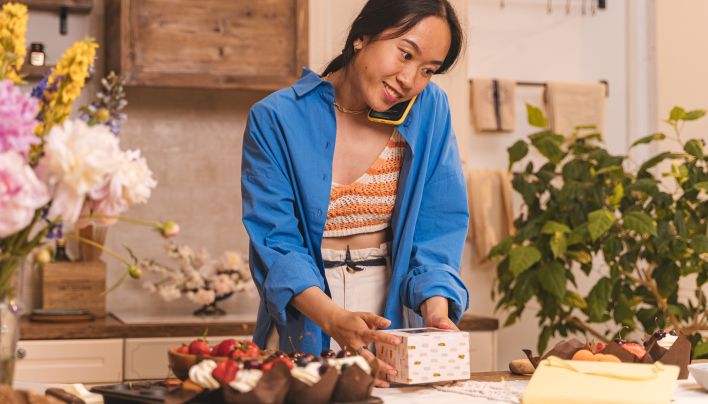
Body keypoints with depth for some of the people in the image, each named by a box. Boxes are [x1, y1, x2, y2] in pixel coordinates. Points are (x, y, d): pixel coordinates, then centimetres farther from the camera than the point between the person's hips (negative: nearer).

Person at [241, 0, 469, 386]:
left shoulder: (430, 109, 0)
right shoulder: (276, 119, -8)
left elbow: (439, 226, -1)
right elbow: (276, 242, -13)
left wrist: (436, 307, -20)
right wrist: (334, 319, -29)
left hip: (395, 314, 1)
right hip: (304, 323, -1)